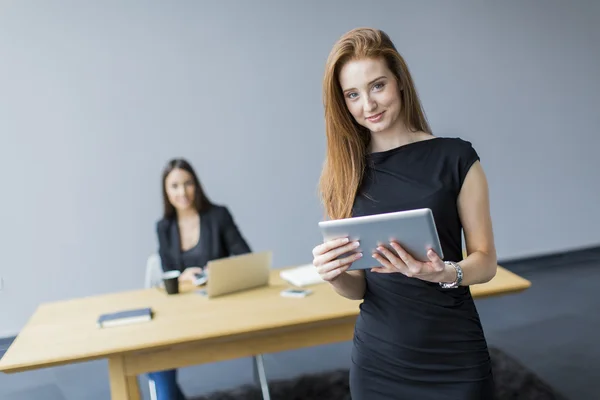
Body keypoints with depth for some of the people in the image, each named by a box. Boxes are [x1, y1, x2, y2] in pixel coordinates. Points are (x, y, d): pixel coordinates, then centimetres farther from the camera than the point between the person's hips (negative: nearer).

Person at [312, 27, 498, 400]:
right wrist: (334, 275, -19)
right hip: (377, 359, 2)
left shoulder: (456, 157, -7)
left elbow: (485, 260, -4)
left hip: (454, 358, -2)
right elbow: (358, 288, 2)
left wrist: (443, 273, -23)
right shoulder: (344, 175, -2)